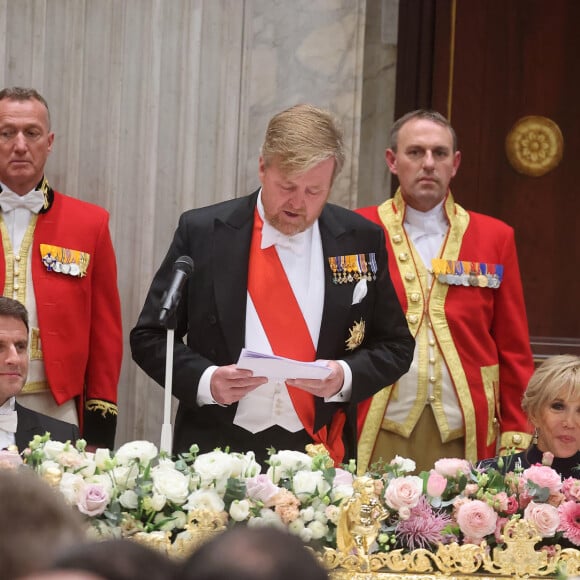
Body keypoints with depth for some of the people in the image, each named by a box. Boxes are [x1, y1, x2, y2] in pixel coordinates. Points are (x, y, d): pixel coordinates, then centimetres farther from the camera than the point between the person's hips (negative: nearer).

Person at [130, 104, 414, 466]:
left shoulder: (361, 241, 3)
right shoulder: (202, 232, -1)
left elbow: (395, 346, 8)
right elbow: (149, 337, 2)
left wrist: (345, 376, -11)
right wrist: (204, 380, -16)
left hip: (319, 458, 1)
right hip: (218, 452, -1)